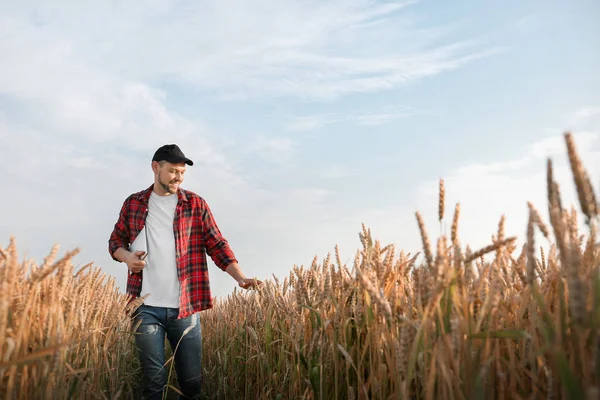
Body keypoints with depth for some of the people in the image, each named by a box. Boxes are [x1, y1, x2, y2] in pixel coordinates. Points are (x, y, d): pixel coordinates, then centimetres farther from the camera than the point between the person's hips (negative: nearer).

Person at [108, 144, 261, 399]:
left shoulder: (196, 204, 4)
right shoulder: (133, 204, 7)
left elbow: (217, 245, 1)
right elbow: (116, 241, 16)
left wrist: (241, 278, -12)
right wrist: (126, 256, -8)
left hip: (185, 308, 0)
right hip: (146, 307, 0)